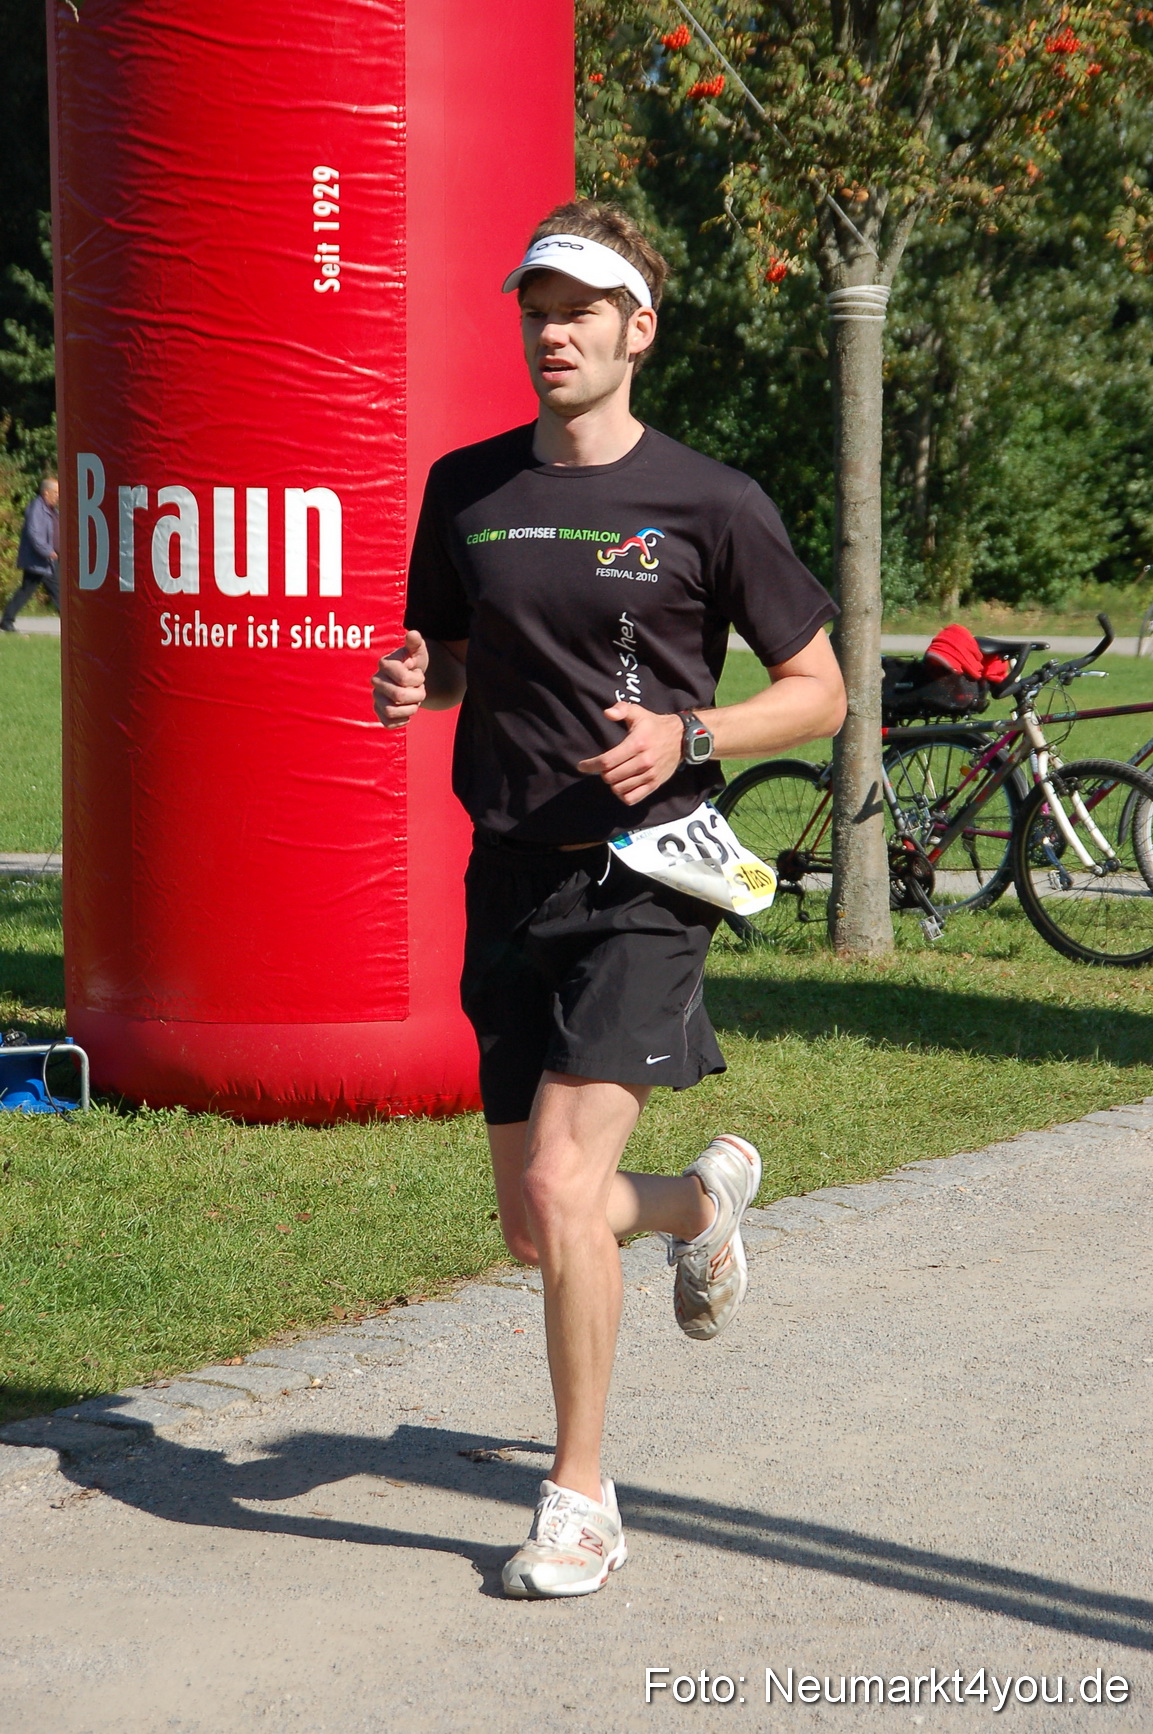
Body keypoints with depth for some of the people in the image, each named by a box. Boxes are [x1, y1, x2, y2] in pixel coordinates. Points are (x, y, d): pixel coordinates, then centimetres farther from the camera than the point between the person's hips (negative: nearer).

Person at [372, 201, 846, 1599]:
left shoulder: (709, 504, -3)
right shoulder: (467, 488, 8)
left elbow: (818, 692, 3)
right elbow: (442, 656, 21)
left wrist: (685, 737, -15)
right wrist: (406, 682, -4)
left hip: (641, 882, -5)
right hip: (510, 885, 5)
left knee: (562, 1186, -18)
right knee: (533, 1223, 10)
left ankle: (579, 1501, -4)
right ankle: (704, 1198, 45)